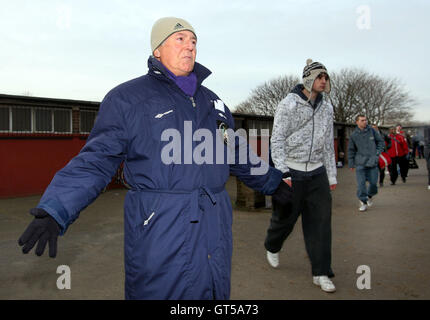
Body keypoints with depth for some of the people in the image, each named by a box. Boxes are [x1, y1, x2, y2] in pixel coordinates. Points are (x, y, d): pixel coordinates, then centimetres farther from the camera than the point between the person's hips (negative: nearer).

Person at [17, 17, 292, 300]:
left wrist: (270, 182, 31)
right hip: (159, 229, -5)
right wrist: (55, 211, -21)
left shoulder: (212, 101, 15)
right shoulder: (127, 98, -3)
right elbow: (97, 161, -9)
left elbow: (236, 153, 25)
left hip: (216, 228, 6)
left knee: (214, 291, 17)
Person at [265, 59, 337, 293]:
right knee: (284, 218, 8)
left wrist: (332, 176, 13)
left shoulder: (326, 108, 10)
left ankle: (321, 273, 11)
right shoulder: (288, 105, -8)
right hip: (291, 173, -4)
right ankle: (272, 248, 40)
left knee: (320, 223, 1)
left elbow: (328, 145, 15)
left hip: (317, 174, 5)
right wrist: (283, 174, -18)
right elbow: (277, 141, -10)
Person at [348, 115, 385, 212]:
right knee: (361, 183, -6)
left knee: (373, 182, 4)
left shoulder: (371, 130, 2)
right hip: (360, 163, -1)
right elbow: (351, 150, 7)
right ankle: (363, 201, 7)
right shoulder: (353, 135, 0)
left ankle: (370, 196, 32)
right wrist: (351, 164, 6)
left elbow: (380, 141, 12)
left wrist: (378, 153, 1)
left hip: (372, 162, 1)